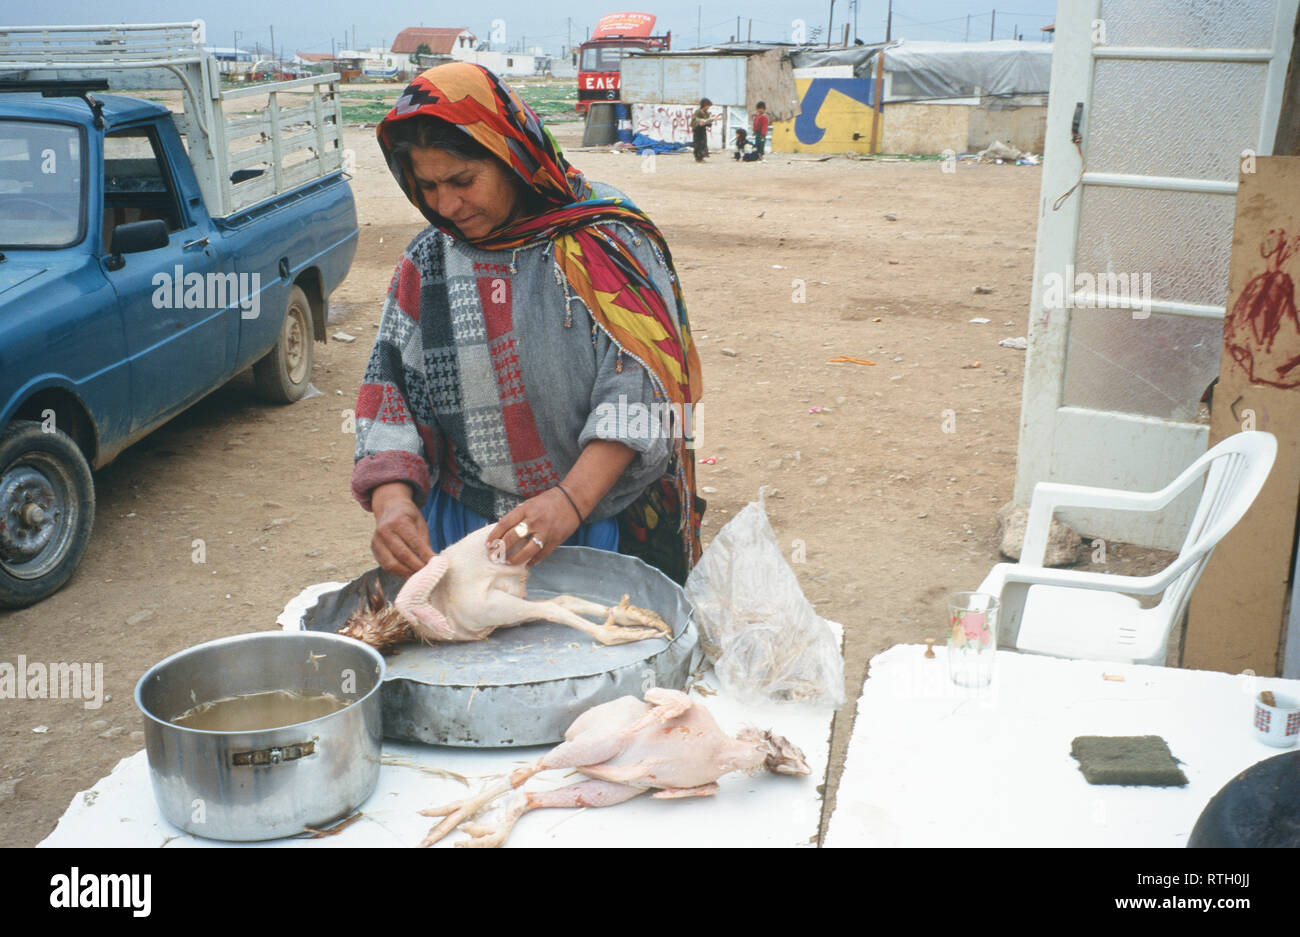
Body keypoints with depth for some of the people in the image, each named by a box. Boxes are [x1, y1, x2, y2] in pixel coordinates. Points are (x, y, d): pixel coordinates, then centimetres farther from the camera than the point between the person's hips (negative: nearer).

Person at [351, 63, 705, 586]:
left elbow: (640, 386, -14)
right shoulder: (426, 264, 5)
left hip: (608, 524, -2)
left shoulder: (604, 243, -7)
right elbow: (389, 391, 2)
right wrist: (392, 499, -16)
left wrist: (571, 501, -26)